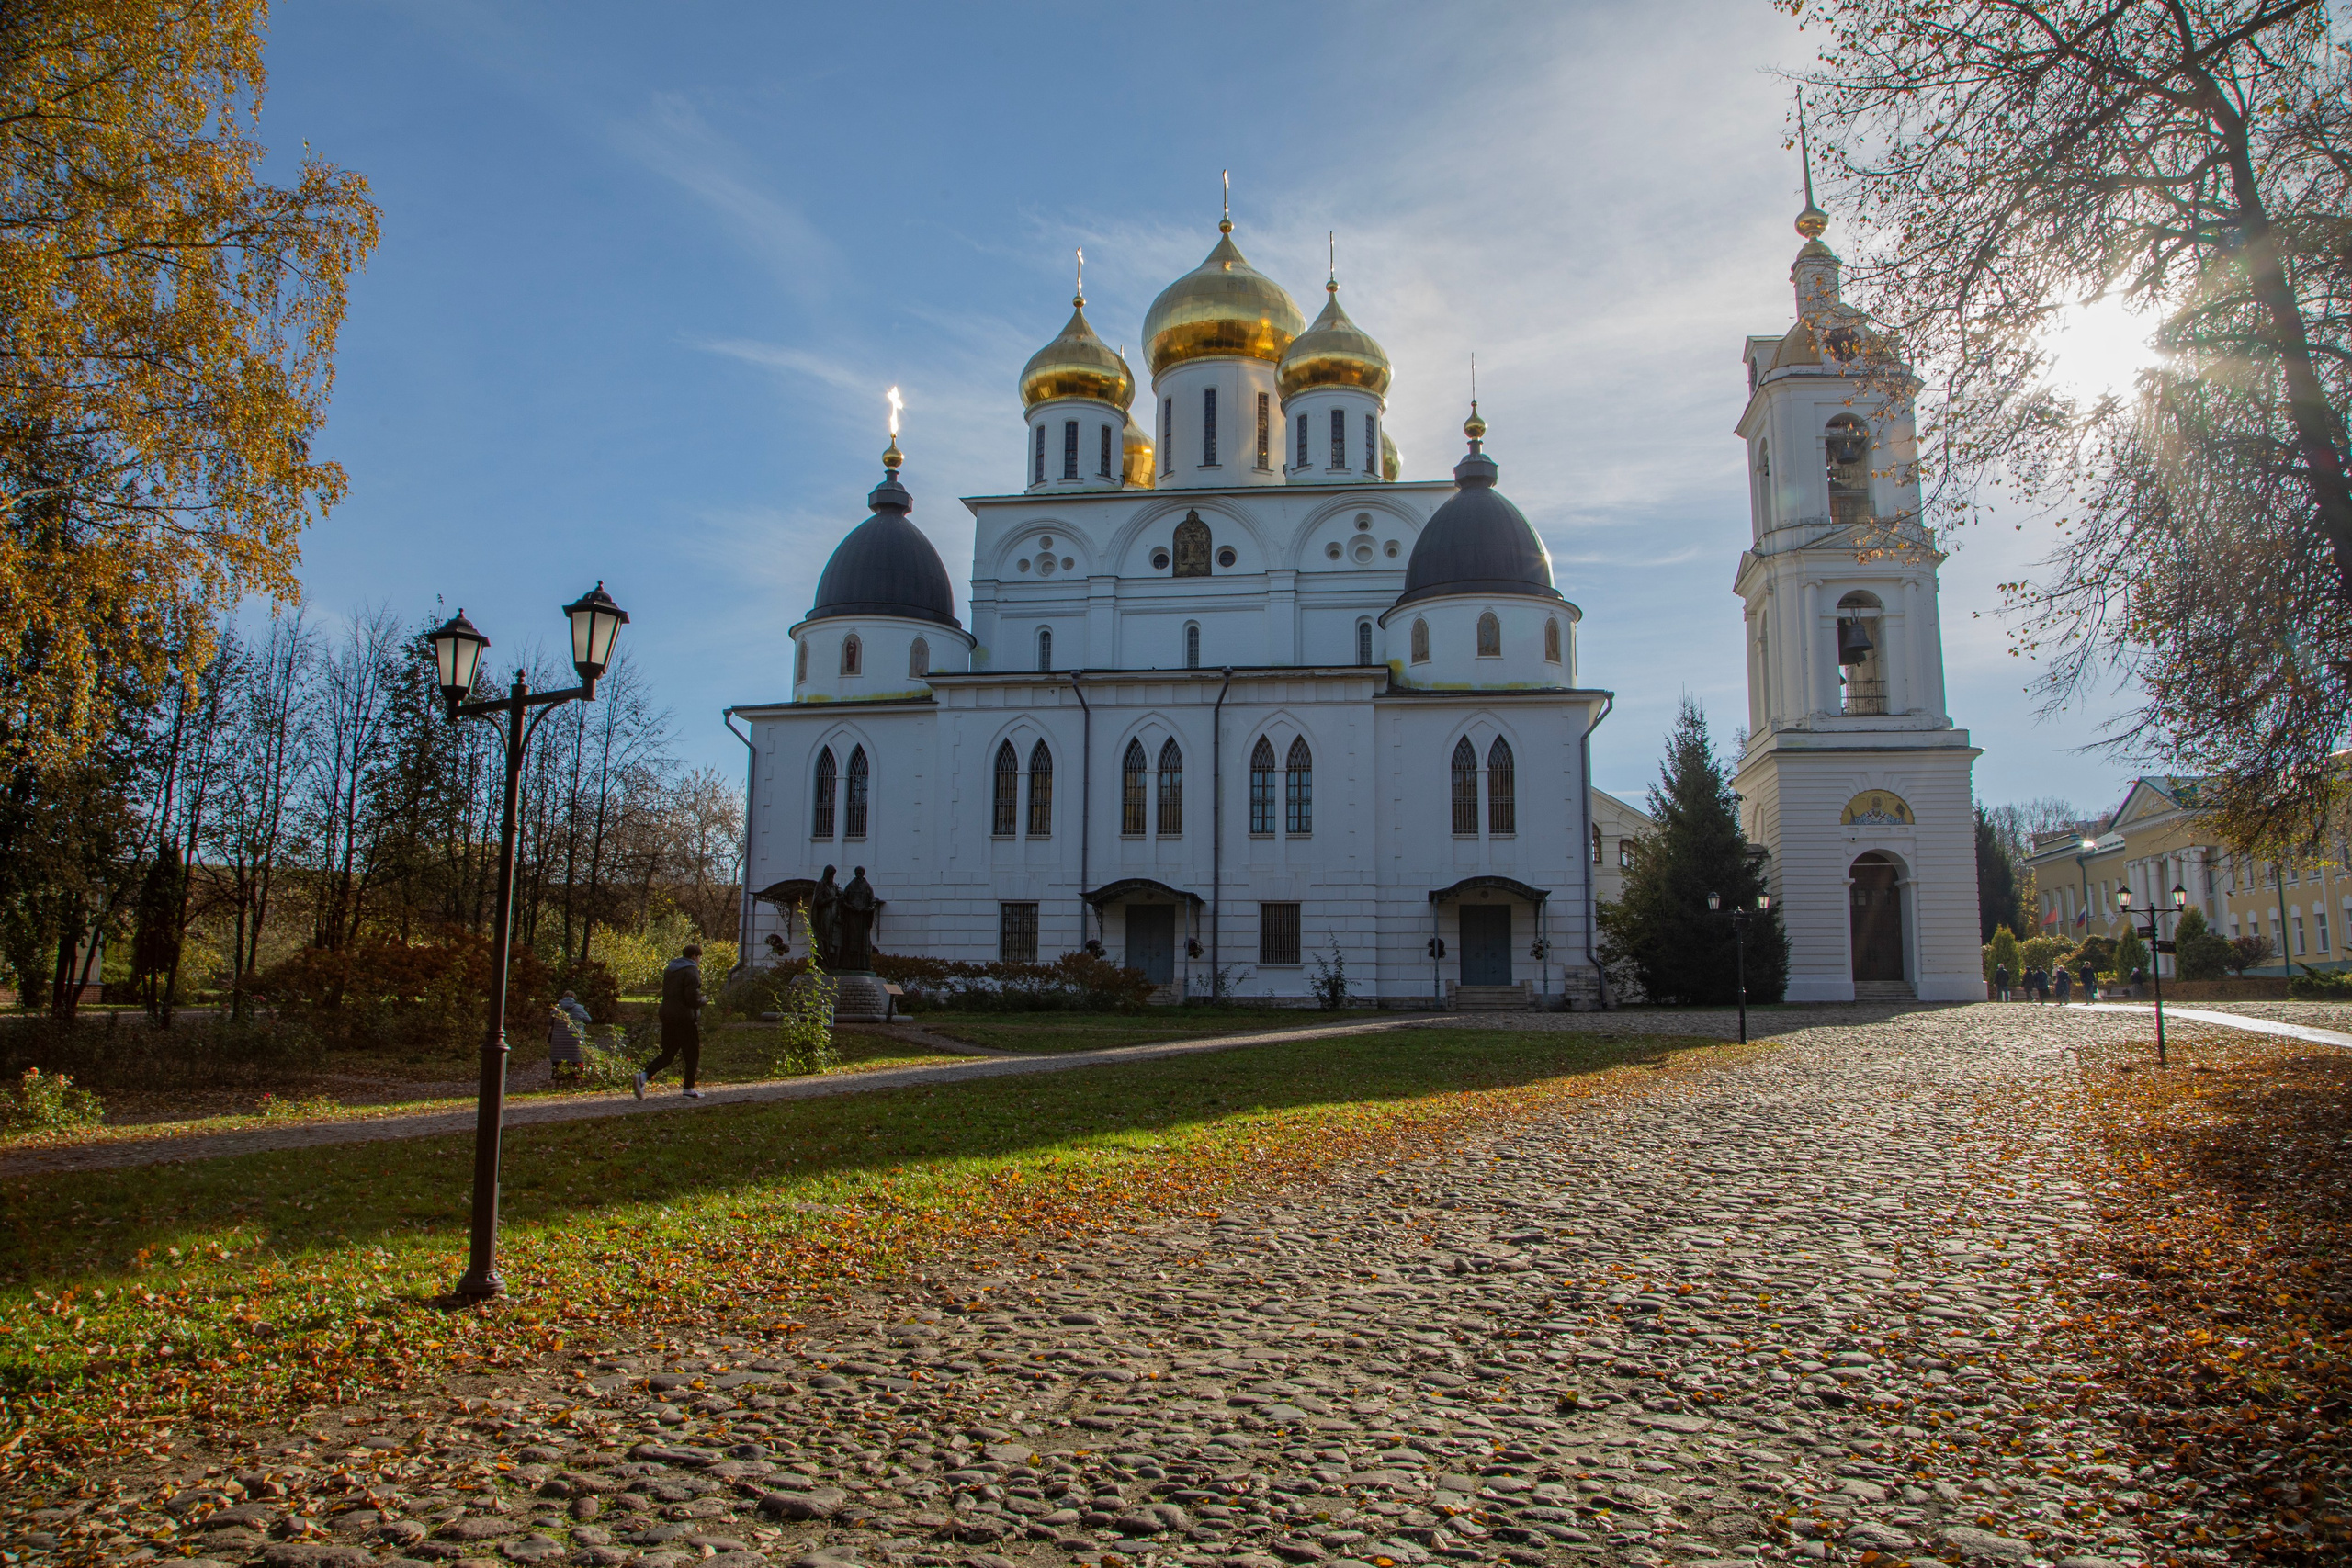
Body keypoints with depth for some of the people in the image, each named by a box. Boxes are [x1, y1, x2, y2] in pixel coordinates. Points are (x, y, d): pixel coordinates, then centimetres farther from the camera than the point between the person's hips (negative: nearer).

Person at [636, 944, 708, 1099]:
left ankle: (644, 1076, -9)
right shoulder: (691, 972, -13)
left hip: (667, 1016, 8)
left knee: (668, 1053, 11)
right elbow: (693, 998, -21)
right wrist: (702, 1000, 1)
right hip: (685, 1019, -8)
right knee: (692, 1054, 6)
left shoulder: (669, 970, 14)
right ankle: (689, 1089, 10)